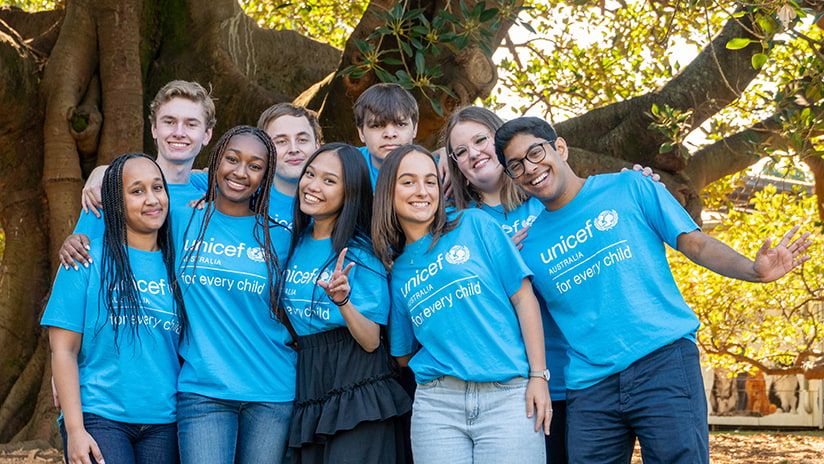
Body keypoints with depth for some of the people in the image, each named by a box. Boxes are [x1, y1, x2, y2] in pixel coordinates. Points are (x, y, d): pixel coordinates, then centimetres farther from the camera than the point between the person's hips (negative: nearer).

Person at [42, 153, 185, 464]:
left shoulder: (176, 266, 9)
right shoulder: (88, 260, -1)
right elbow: (63, 349, -4)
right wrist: (74, 429, -11)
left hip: (162, 424, 4)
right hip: (99, 419, -3)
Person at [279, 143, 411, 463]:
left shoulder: (360, 253, -8)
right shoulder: (295, 242, 8)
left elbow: (371, 341, -12)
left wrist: (343, 301, -29)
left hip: (357, 394, -6)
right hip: (308, 392, 6)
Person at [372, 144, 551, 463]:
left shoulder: (474, 225, 6)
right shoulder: (397, 270, 15)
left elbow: (523, 297, 2)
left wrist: (539, 376, -5)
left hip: (509, 394, -2)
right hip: (436, 402, 2)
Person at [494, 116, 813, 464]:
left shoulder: (628, 188, 5)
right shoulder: (528, 244, 12)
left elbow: (695, 243, 2)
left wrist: (753, 270, -13)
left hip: (664, 360, -3)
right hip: (589, 385, 3)